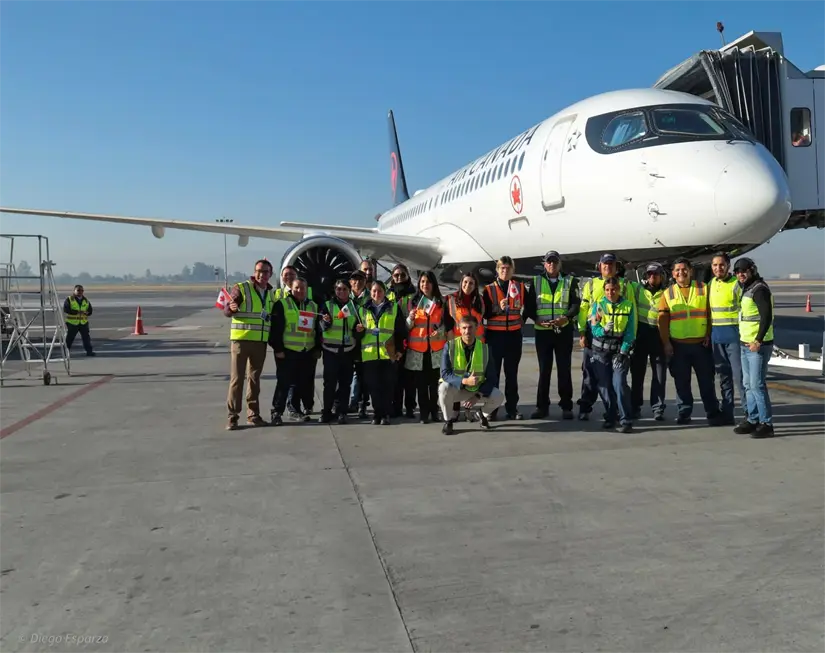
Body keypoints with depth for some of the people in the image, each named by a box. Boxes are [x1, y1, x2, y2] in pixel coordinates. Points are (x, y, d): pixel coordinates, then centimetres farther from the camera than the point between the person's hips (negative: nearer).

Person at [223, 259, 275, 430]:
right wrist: (232, 308, -32)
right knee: (236, 378, -3)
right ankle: (233, 416, 2)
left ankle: (253, 414, 18)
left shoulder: (271, 293, 12)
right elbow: (226, 312, -10)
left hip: (261, 342, 5)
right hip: (241, 339, -5)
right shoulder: (241, 288, -5)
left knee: (254, 378, 11)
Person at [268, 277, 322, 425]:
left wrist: (318, 348, 12)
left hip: (308, 352, 5)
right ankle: (276, 412, 2)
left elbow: (317, 329, 19)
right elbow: (276, 328, -7)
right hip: (287, 351, -5)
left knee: (304, 384, 7)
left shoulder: (313, 306, 15)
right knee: (284, 383, -5)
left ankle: (294, 410, 18)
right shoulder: (282, 304, -2)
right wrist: (278, 349, -13)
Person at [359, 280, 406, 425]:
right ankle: (377, 413, 13)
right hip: (369, 354, 2)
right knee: (373, 385, 2)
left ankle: (385, 414, 8)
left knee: (387, 385, -1)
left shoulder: (394, 308, 7)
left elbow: (401, 331, 6)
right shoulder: (363, 309, 11)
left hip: (388, 353, -1)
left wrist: (400, 349, 2)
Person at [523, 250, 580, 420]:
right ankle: (542, 406, 11)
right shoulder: (536, 281, 8)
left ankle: (566, 406, 11)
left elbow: (576, 304, -1)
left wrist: (566, 318, -19)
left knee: (564, 369, 3)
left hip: (564, 331, -1)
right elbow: (529, 305, 4)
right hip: (542, 331, 1)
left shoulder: (570, 281, 7)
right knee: (544, 370, 5)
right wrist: (537, 320, -13)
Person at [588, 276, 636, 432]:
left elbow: (630, 332, -2)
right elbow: (594, 328, -5)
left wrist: (623, 352, -11)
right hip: (600, 349, 2)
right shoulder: (598, 304, 3)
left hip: (620, 349, -1)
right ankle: (610, 417, 16)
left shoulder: (628, 306, 2)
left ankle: (626, 420, -11)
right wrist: (604, 330, -28)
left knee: (619, 382, -14)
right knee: (604, 384, 1)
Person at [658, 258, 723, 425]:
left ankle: (713, 414, 14)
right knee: (681, 381, 7)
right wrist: (666, 343, -3)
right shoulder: (667, 294, 6)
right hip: (677, 346, 1)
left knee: (706, 380, 5)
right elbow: (663, 320, 3)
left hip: (701, 344, 0)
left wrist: (708, 335, -4)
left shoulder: (703, 289, 4)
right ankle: (683, 413, 18)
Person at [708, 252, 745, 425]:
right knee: (723, 375, 11)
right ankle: (726, 413, 18)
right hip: (716, 336, 7)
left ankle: (748, 410, 1)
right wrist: (708, 333, 16)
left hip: (734, 334, -6)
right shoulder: (711, 284, 13)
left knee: (739, 374, -7)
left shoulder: (736, 284, -7)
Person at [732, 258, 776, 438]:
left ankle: (766, 424, -3)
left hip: (758, 345, -10)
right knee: (748, 385, 12)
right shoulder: (746, 289, 17)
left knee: (757, 385, -9)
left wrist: (758, 341, -23)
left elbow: (767, 316, -20)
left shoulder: (759, 289, -12)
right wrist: (745, 341, 17)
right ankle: (752, 420, 19)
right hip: (746, 344, 10)